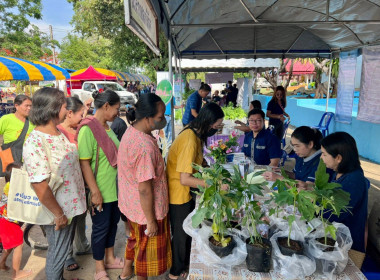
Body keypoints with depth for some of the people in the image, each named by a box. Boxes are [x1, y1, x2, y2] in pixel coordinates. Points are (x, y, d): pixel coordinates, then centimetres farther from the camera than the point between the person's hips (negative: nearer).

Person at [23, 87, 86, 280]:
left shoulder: (59, 133, 1)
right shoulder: (35, 142, -26)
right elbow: (39, 185, -25)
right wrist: (58, 214, -19)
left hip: (71, 205, 8)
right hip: (58, 211, -8)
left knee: (64, 248, 27)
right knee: (57, 254, 14)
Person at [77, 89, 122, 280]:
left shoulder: (107, 127, 6)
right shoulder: (88, 129, -18)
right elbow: (84, 163, -20)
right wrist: (95, 192, -21)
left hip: (115, 188, 8)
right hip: (101, 191, -8)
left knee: (113, 223, 20)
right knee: (100, 228, 9)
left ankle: (110, 259, 41)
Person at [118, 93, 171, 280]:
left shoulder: (131, 131, -4)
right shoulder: (145, 146, -34)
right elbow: (145, 189, -29)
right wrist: (151, 221, -19)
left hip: (130, 203, 9)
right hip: (146, 209, -9)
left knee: (137, 238, 32)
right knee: (148, 247, 17)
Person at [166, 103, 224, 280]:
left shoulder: (195, 134, 0)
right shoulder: (190, 141, -30)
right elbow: (184, 179, -30)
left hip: (187, 193, 9)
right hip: (178, 194, -9)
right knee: (180, 234, 12)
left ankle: (185, 263, 46)